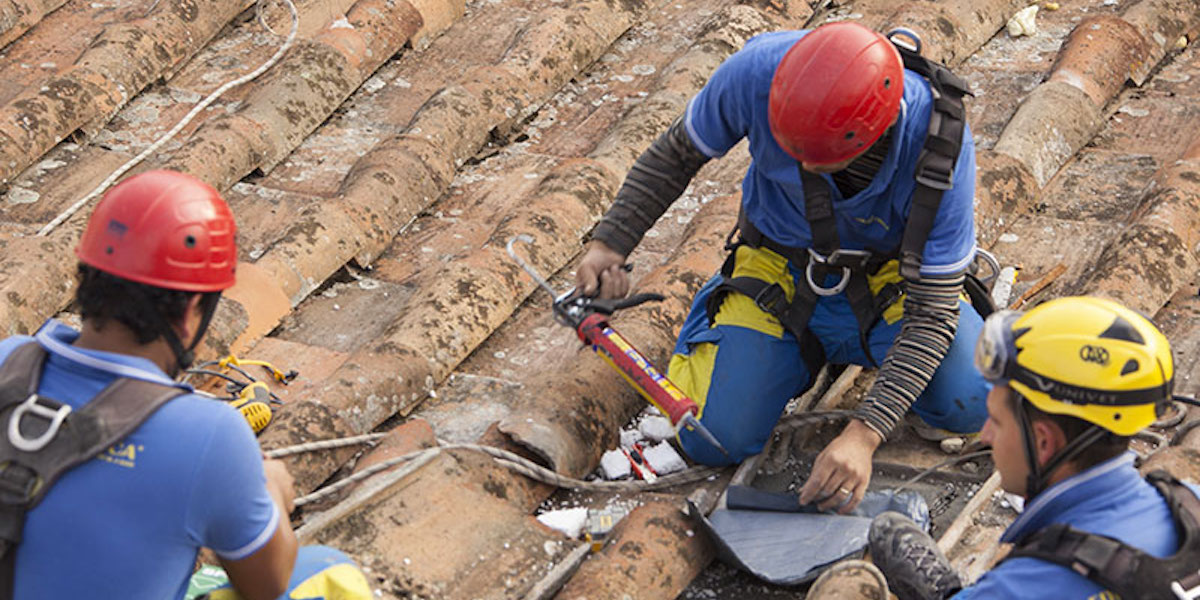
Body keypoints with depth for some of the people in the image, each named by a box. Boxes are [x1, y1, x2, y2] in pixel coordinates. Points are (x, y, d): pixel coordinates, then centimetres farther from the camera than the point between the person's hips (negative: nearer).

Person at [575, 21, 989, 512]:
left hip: (889, 281, -1)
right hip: (781, 272, 1)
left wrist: (863, 435, -38)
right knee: (711, 442, -14)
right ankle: (712, 316, 18)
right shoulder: (759, 72, -30)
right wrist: (610, 243, -15)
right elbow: (678, 153, -7)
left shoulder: (939, 142, -33)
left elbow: (933, 311, -28)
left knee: (970, 407, -23)